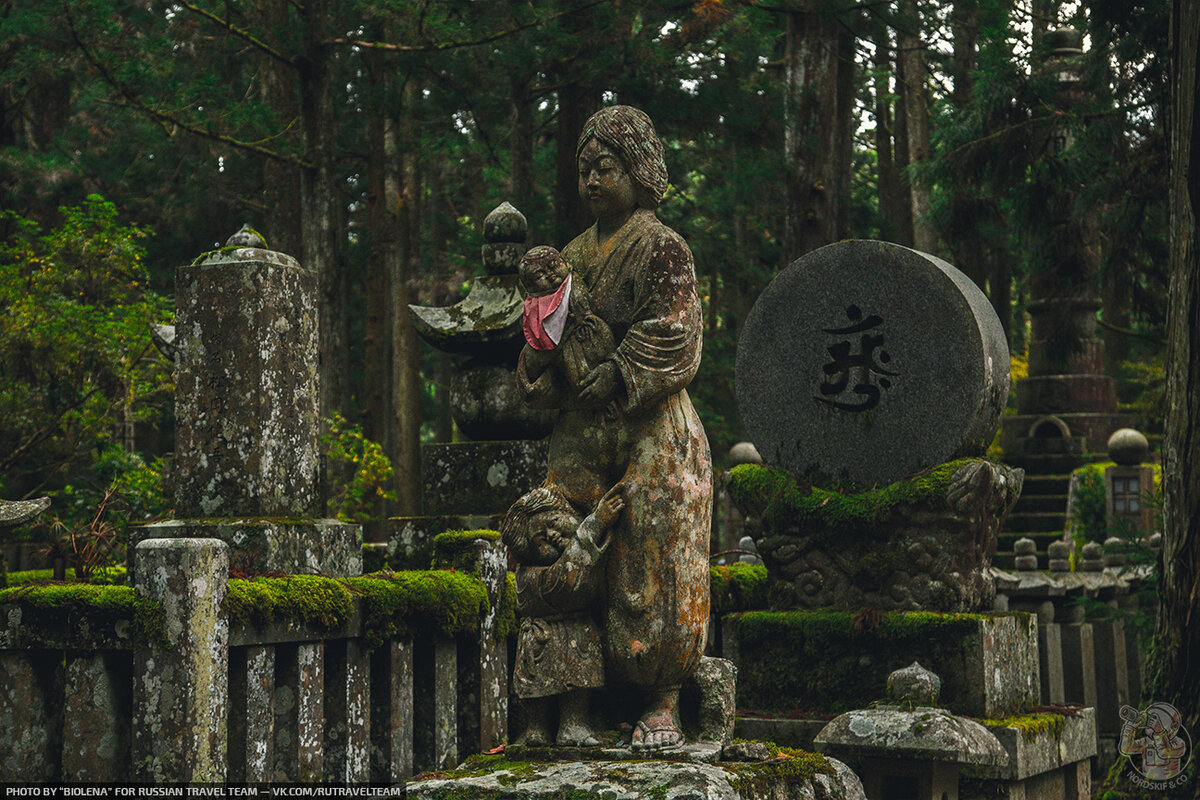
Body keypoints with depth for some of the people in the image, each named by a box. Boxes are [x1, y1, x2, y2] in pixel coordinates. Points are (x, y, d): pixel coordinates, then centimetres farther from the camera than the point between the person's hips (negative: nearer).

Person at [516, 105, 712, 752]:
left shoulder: (662, 248, -3)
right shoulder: (575, 255, 17)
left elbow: (669, 345, -11)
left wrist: (607, 382, -16)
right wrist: (542, 375, -4)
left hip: (652, 432, -6)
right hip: (582, 433, 6)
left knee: (657, 565, -5)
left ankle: (662, 703, 0)